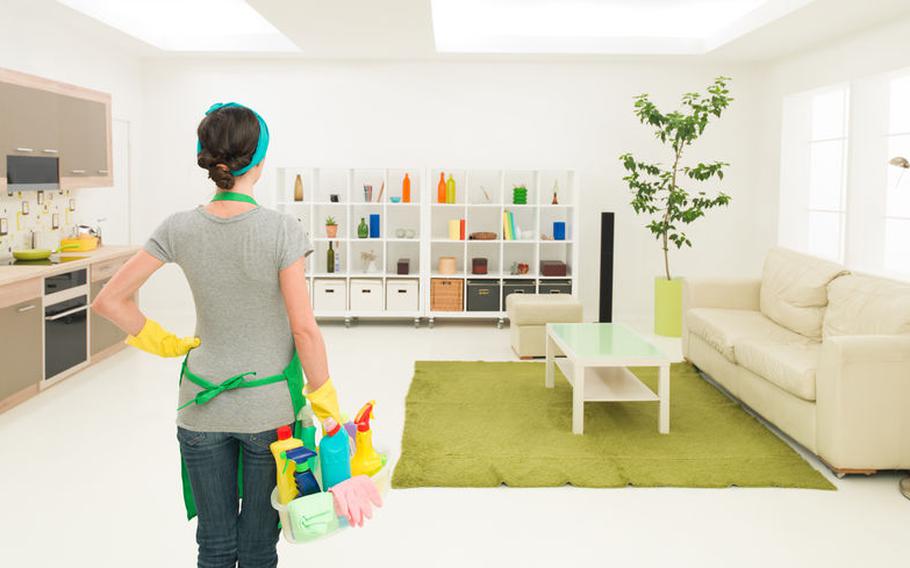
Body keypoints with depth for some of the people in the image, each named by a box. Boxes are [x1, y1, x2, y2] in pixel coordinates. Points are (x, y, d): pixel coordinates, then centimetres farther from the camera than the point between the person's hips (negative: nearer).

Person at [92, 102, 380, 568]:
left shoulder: (180, 228, -7)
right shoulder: (281, 230, -16)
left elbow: (109, 301, -5)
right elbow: (304, 329, -15)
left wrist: (164, 343, 6)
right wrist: (325, 402, -5)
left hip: (202, 405, 3)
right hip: (270, 407, -2)